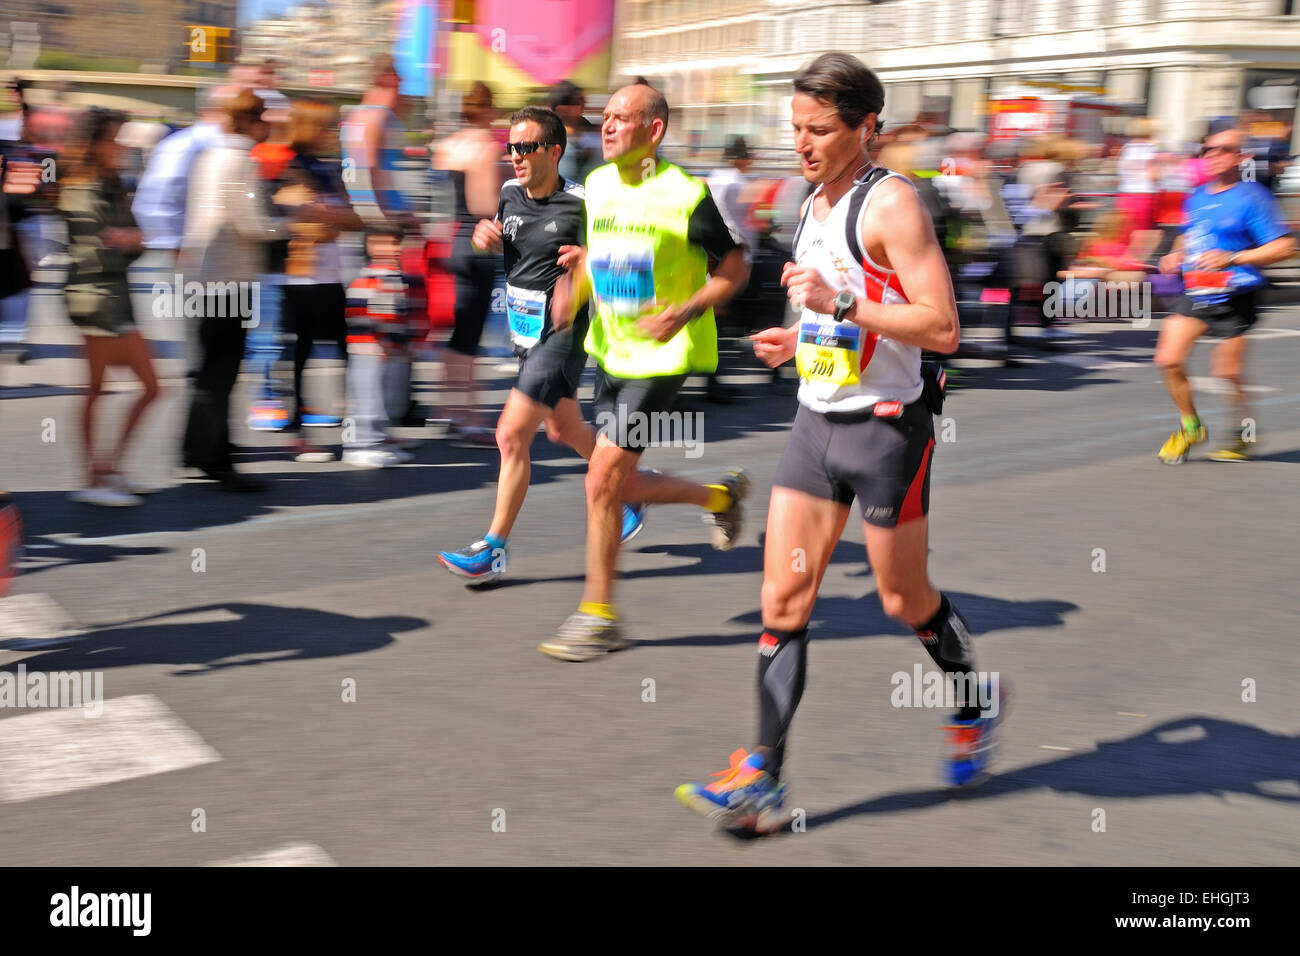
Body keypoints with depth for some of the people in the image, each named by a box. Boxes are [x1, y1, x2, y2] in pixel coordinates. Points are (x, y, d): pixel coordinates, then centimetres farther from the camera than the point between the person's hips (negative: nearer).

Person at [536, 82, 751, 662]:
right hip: (610, 352, 7)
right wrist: (571, 289, -1)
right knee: (623, 486, 12)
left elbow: (735, 269, -7)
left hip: (662, 357, -7)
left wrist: (685, 312, -22)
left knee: (603, 479, -10)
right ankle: (722, 495, 38)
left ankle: (598, 616, 5)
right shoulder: (596, 185, 4)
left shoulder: (684, 195, -15)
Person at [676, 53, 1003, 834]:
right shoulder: (817, 202, 12)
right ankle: (763, 779, 4)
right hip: (817, 419, 7)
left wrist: (841, 305, -27)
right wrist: (800, 338, 11)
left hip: (886, 427, -7)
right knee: (783, 598, 1)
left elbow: (942, 328, -22)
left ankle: (976, 709, 37)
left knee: (905, 600, 9)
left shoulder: (891, 202, -14)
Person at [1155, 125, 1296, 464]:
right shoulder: (1197, 197, 10)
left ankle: (1244, 433, 26)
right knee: (1168, 359, -5)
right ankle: (1190, 426, 15)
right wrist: (1177, 255, 8)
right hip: (1195, 293, 6)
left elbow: (1284, 246, -14)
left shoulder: (1252, 197, -10)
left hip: (1234, 297, -6)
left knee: (1227, 373, -1)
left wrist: (1231, 258, -22)